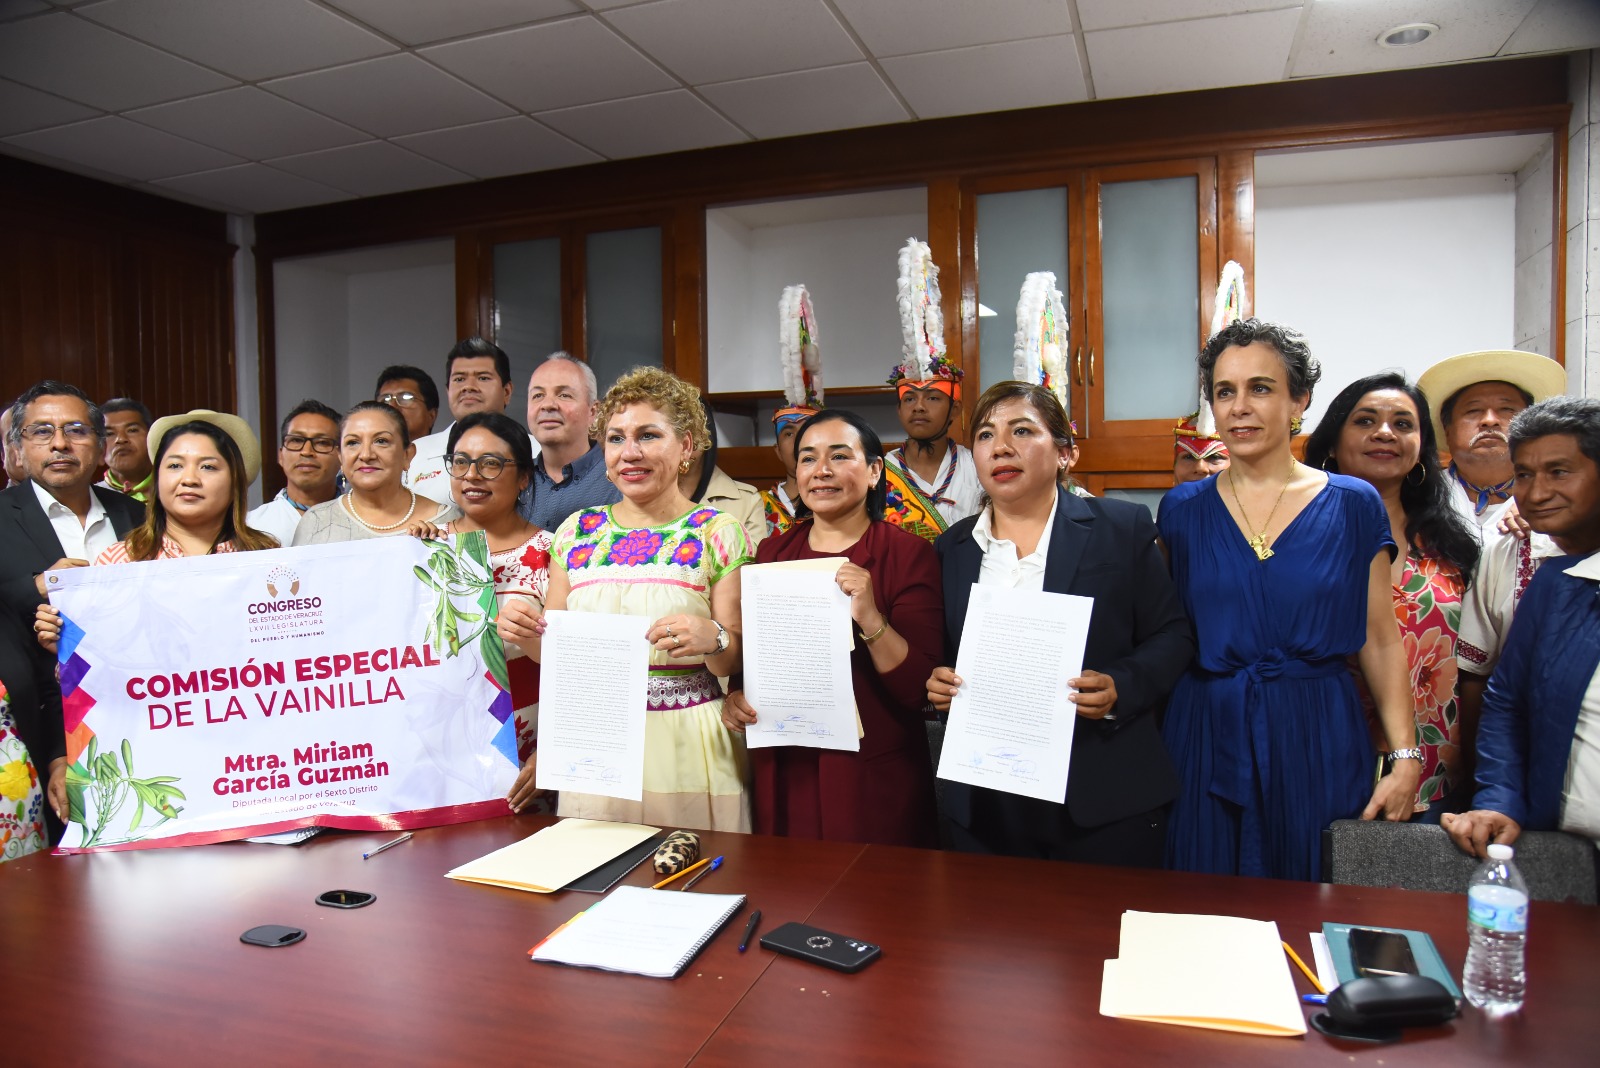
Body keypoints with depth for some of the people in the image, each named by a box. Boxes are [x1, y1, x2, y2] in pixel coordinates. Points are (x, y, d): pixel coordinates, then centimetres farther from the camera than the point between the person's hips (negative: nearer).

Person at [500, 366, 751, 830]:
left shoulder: (718, 532, -3)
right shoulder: (576, 531, 7)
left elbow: (738, 662, -4)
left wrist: (712, 639, -24)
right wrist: (527, 632, -6)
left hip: (685, 747, -3)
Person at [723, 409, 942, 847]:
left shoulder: (908, 554, -6)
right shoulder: (771, 552, 7)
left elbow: (921, 685, -12)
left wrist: (871, 619, -26)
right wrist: (735, 695, -2)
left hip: (872, 777, -3)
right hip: (781, 773, 4)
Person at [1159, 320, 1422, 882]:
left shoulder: (1353, 504, 0)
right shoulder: (1183, 509, 3)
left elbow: (1380, 642, 1)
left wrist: (1406, 756, -6)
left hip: (1318, 742, 0)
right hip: (1207, 741, 1)